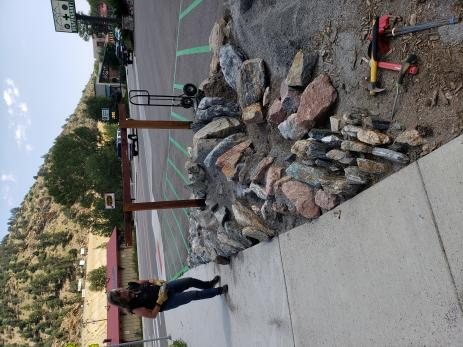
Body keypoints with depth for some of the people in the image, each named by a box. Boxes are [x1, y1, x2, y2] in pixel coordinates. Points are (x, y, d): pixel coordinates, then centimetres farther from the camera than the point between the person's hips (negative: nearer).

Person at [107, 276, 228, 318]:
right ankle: (219, 291, 18)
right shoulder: (135, 308, -25)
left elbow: (147, 281, 4)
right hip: (166, 303, -5)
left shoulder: (131, 286, -11)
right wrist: (160, 300, -29)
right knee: (194, 295, -6)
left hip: (164, 287, 5)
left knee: (191, 280, 0)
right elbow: (153, 315, -21)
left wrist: (158, 282, -13)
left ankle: (209, 285, 32)